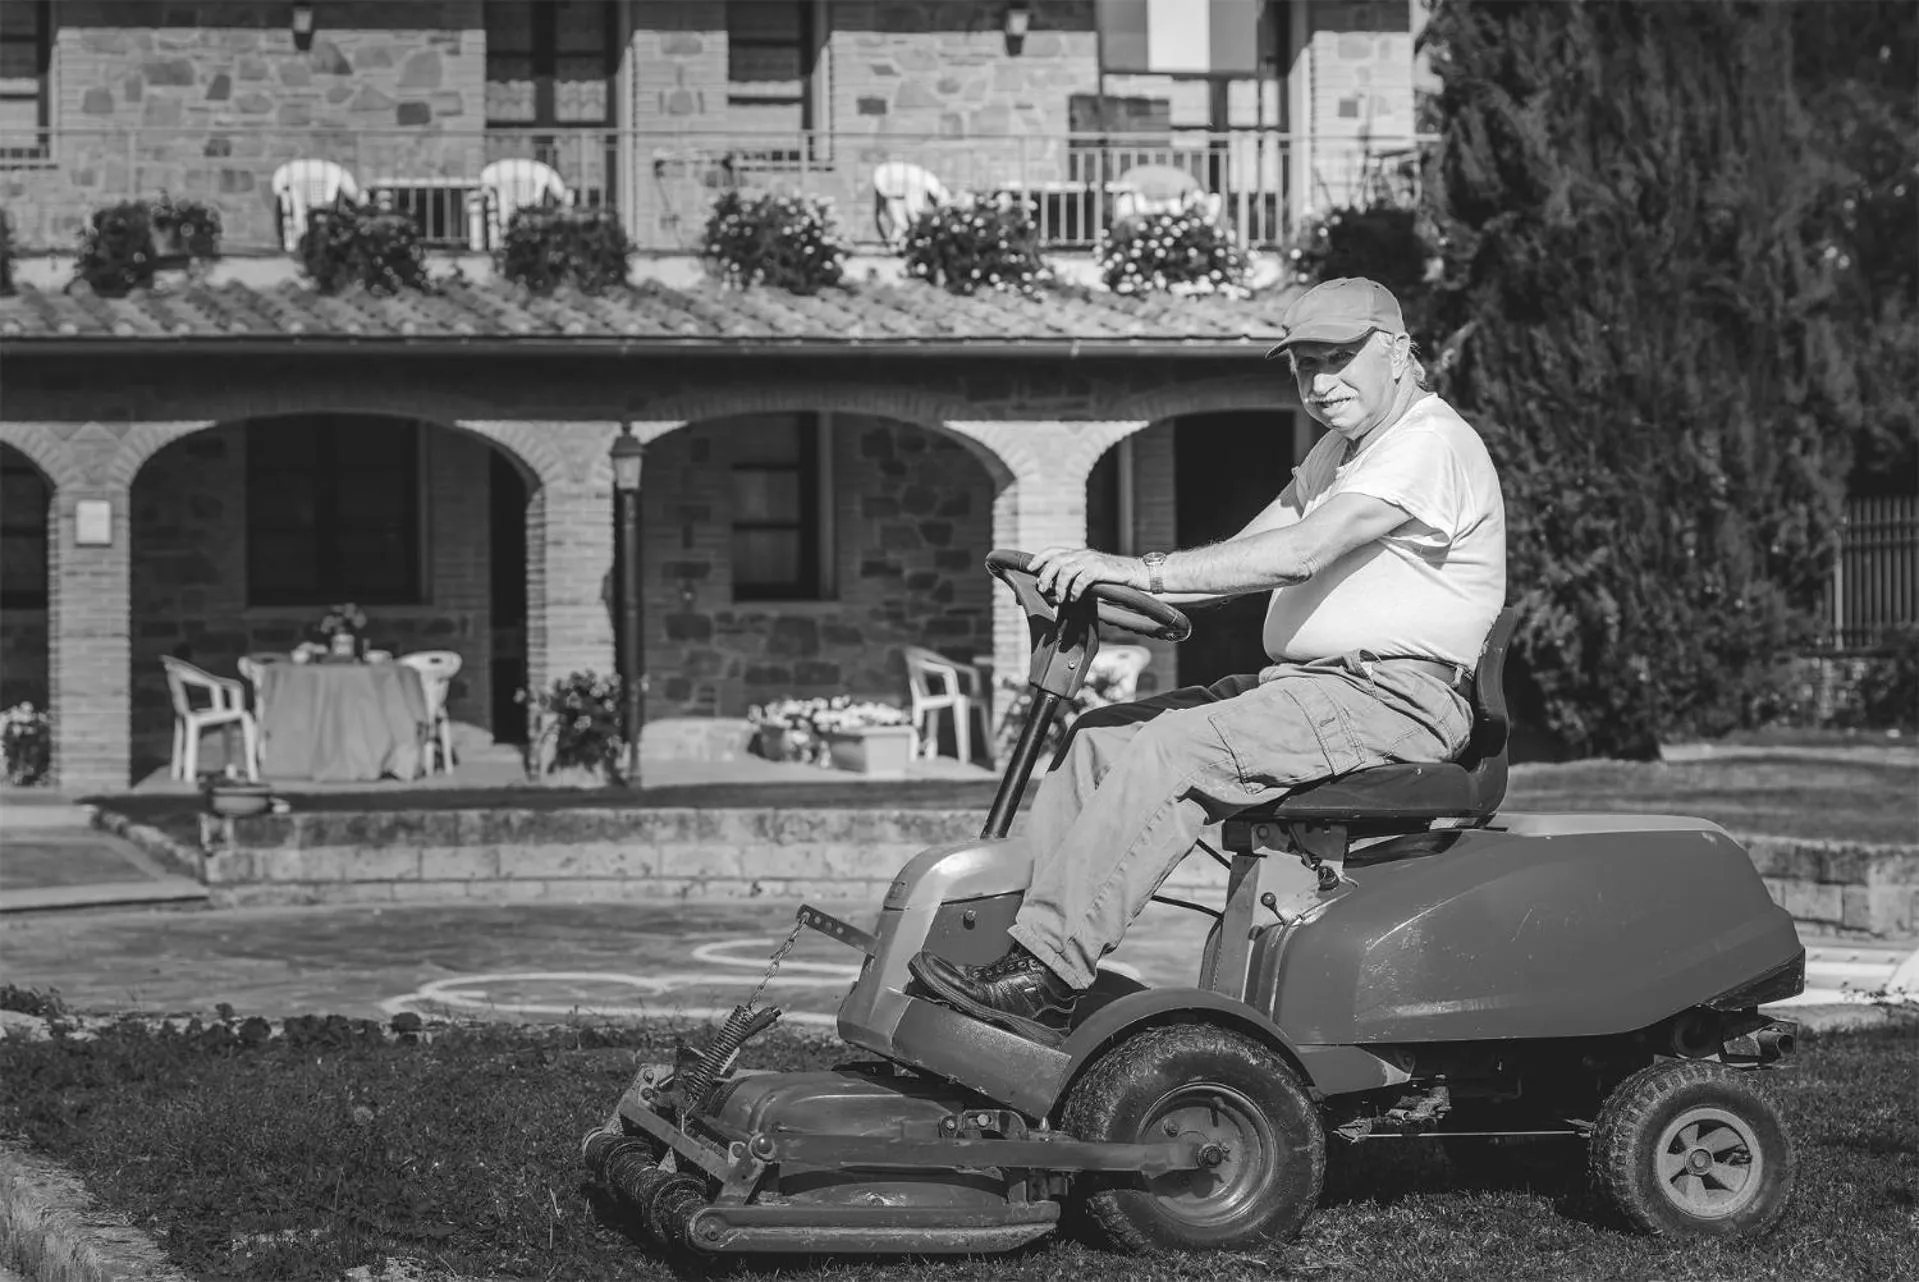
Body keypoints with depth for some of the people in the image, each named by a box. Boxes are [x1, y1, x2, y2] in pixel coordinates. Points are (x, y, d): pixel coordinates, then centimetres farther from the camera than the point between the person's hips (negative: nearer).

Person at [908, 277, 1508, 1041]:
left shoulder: (1431, 445, -12)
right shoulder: (1338, 454, 22)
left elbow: (1299, 554, -25)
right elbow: (1243, 554, 14)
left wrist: (1140, 571, -28)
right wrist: (1104, 585, -2)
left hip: (1395, 699, -10)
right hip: (1310, 683, 10)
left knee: (1173, 751, -27)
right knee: (1099, 740, -2)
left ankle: (1046, 972, -30)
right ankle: (1005, 929, -9)